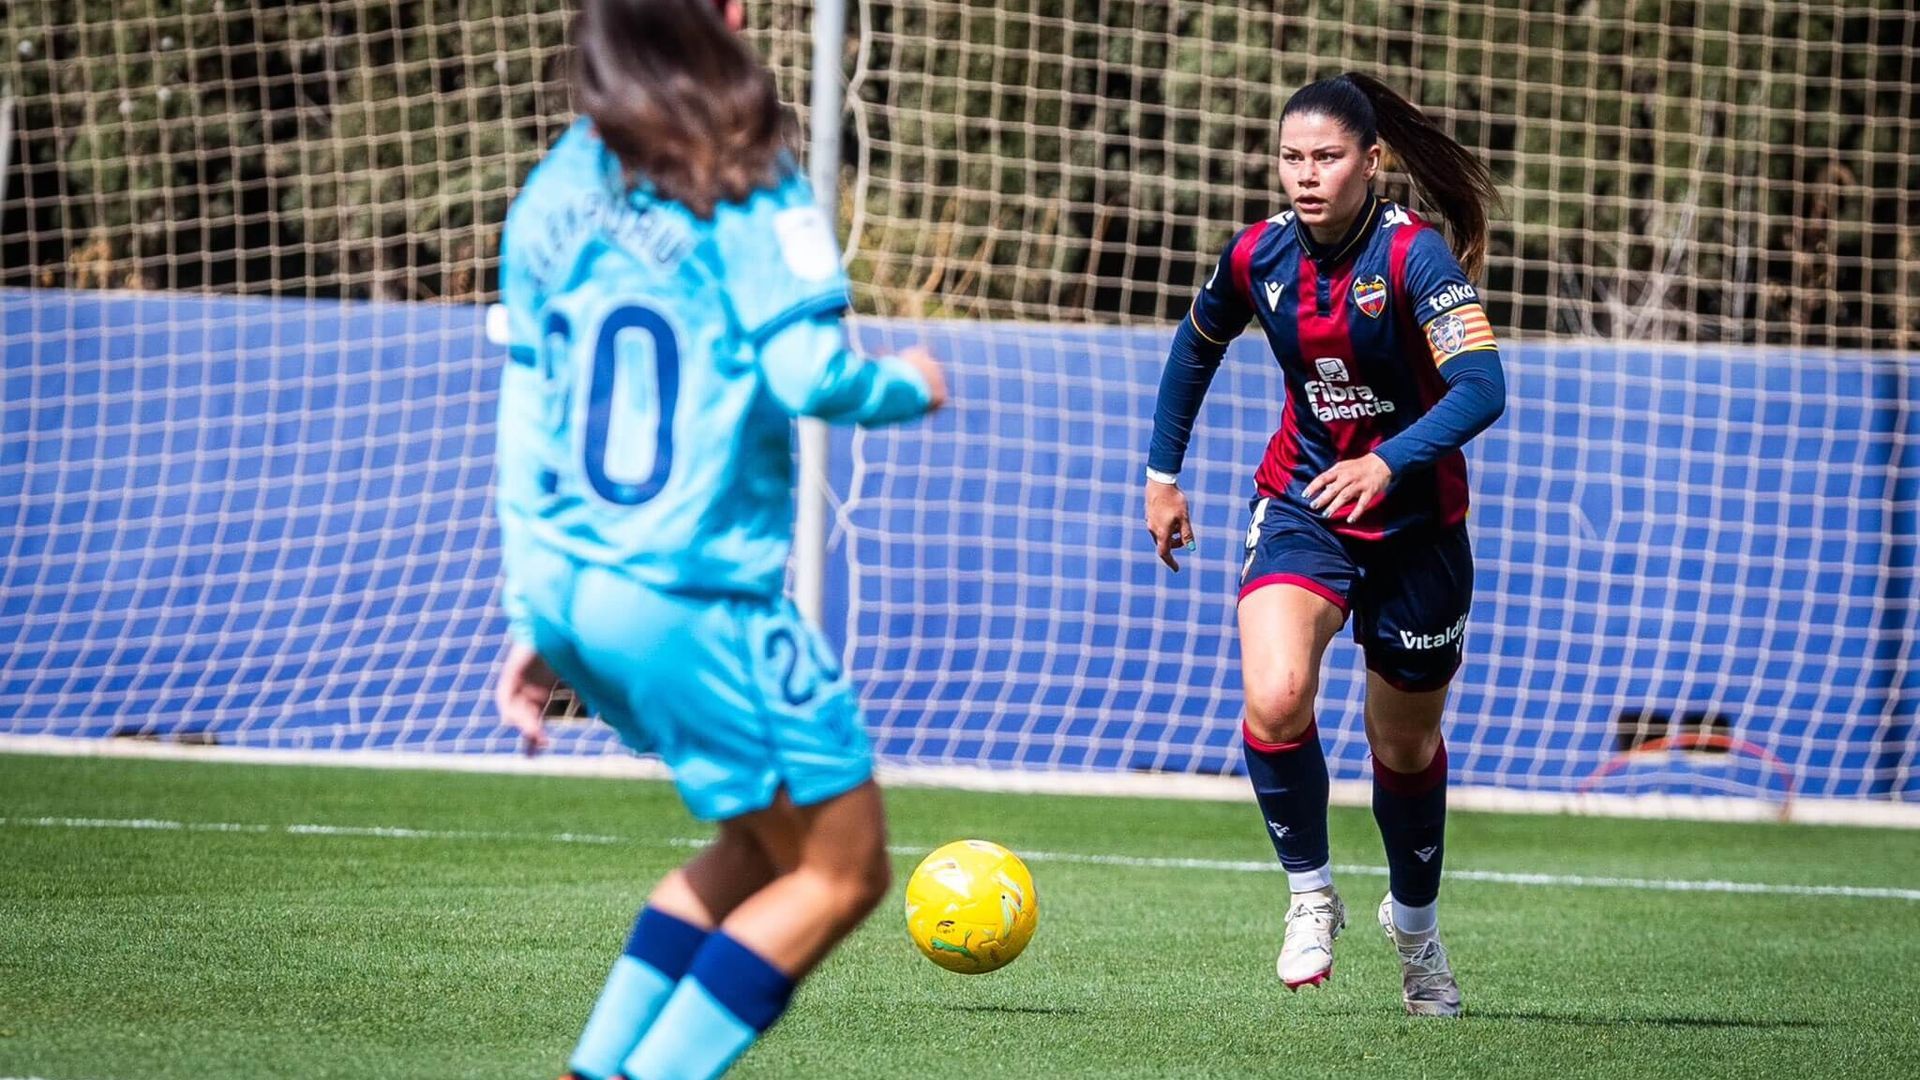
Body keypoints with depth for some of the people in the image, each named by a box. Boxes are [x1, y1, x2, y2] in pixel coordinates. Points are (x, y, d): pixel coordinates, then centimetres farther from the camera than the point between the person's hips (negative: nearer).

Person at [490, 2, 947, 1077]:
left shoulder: (555, 196, 11)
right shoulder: (747, 184, -9)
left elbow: (525, 419, 14)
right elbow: (804, 372, -18)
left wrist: (534, 622, 19)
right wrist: (906, 385, 4)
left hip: (568, 588, 8)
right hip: (696, 598, -8)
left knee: (769, 838, 23)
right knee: (841, 869, 4)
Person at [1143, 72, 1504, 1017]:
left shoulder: (1415, 256, -20)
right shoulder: (1258, 256, -7)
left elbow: (1482, 388, -31)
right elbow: (1196, 346, 15)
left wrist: (1388, 463, -43)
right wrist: (1162, 472, 15)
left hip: (1416, 522, -2)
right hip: (1300, 508, 2)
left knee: (1406, 744, 13)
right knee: (1274, 699, -25)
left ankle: (1414, 920, 40)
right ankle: (1310, 895, -3)